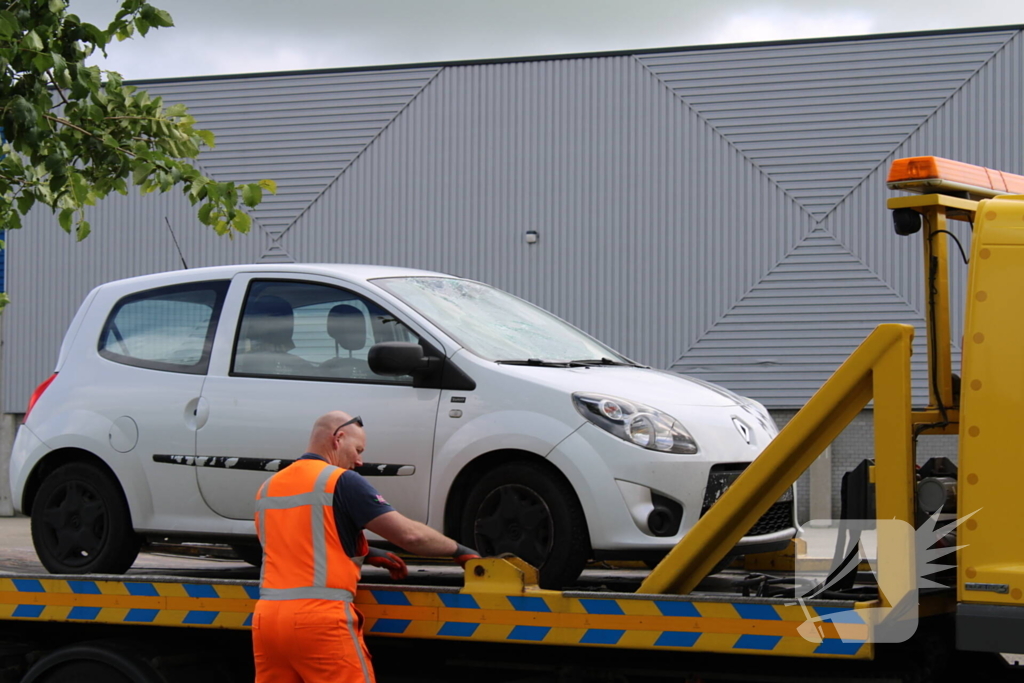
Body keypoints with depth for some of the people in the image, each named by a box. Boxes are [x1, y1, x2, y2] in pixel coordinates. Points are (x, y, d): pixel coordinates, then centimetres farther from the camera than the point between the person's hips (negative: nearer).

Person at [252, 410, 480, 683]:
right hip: (320, 616, -6)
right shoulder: (343, 481, -3)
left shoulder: (268, 487, 17)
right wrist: (458, 550, 9)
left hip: (267, 615, 6)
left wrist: (366, 554, 29)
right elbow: (410, 534, -6)